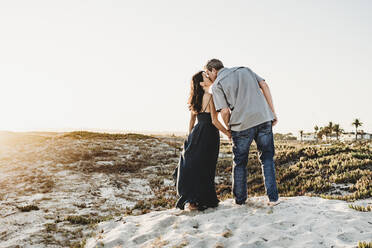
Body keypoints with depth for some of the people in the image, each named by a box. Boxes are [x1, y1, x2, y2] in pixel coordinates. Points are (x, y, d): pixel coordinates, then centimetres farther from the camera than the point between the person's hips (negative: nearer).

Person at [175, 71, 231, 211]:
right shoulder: (210, 97, -11)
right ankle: (195, 201, 5)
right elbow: (214, 121, -15)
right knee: (204, 169, 1)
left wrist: (190, 137, 24)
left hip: (197, 134, 7)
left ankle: (188, 199, 14)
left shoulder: (196, 99, 11)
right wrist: (228, 133, -4)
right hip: (209, 135, -7)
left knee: (191, 167, 10)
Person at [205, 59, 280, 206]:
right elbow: (264, 86, 9)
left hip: (242, 124, -3)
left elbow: (225, 111, -6)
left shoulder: (217, 85, 5)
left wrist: (228, 128, 13)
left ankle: (240, 199, 21)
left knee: (239, 162, 14)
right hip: (264, 118, 3)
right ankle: (273, 198, 9)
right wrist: (273, 112, 8)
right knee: (267, 158, 13)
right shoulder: (244, 70, 18)